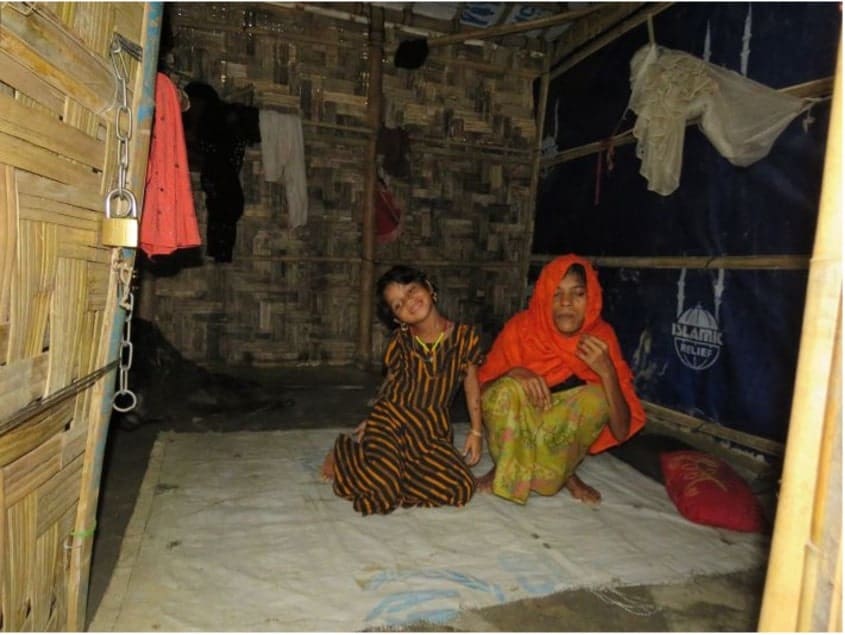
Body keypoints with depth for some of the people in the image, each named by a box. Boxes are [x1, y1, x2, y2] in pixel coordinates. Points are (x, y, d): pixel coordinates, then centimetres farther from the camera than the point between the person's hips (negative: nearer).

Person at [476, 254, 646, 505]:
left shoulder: (601, 336, -18)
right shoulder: (521, 328, -20)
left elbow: (622, 431, -21)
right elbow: (480, 390, -13)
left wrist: (607, 371, -35)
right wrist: (513, 373, -33)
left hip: (565, 436, 1)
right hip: (515, 429, -1)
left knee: (596, 396, -27)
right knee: (507, 389, -30)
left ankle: (564, 471, -3)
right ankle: (504, 468, -6)